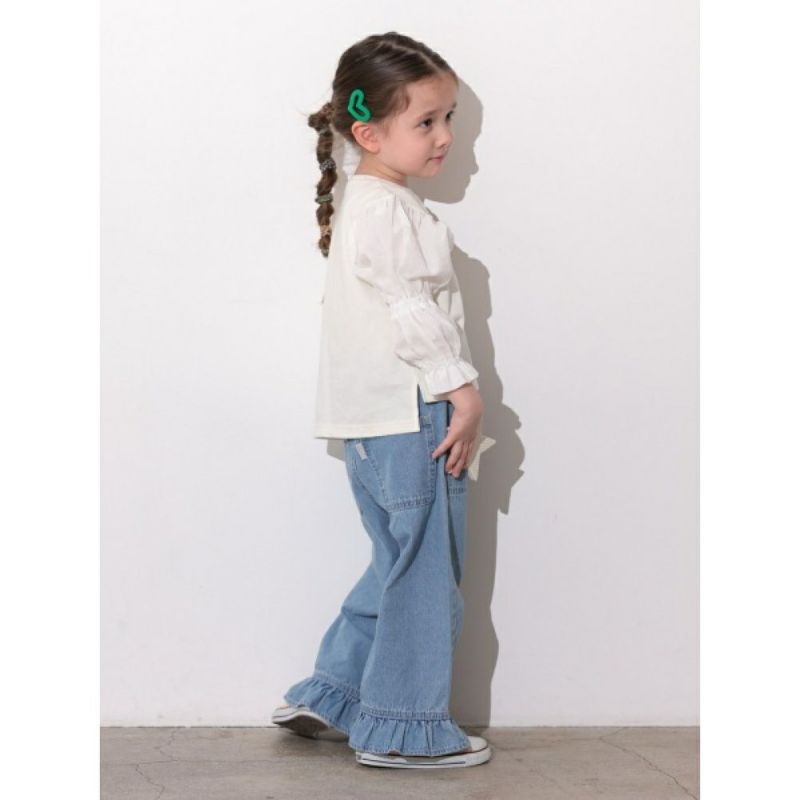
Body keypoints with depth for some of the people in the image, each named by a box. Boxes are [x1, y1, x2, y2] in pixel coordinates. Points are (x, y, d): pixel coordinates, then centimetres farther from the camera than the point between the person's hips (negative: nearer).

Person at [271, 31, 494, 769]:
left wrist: (457, 399, 19)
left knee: (400, 569, 18)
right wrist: (464, 392, -15)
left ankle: (331, 695, 23)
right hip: (410, 420, -11)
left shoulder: (373, 204, 19)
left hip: (384, 424, 11)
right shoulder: (385, 210, -15)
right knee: (423, 575, -2)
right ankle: (403, 728, 6)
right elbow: (413, 315, -20)